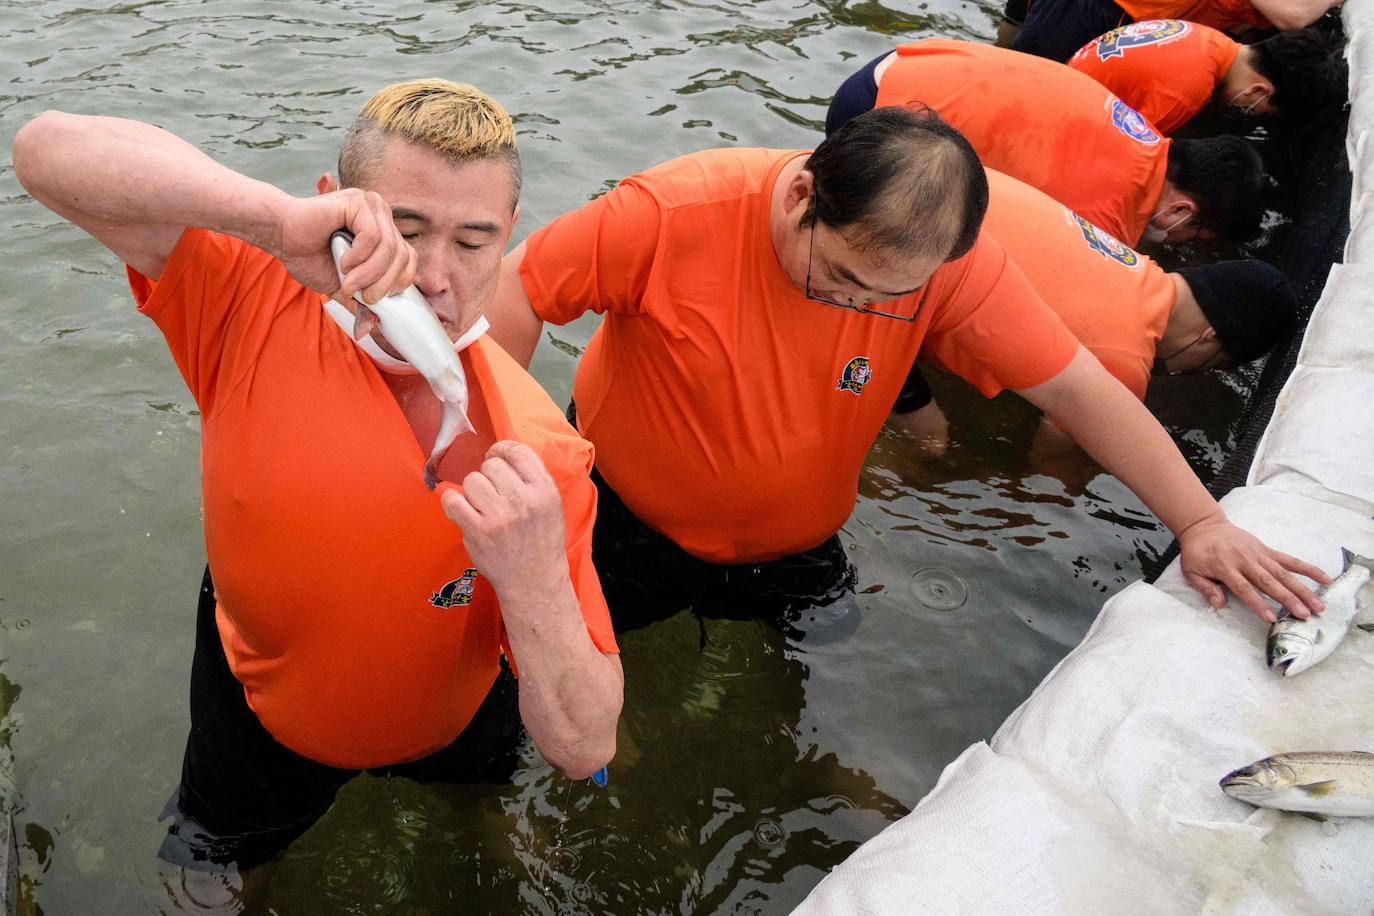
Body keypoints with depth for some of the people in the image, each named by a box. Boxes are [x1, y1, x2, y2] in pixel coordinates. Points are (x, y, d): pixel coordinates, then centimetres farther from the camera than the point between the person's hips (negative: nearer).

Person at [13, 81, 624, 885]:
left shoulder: (534, 455, -36)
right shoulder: (258, 303, -29)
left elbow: (584, 750, -34)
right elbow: (48, 149, -38)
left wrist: (533, 580, -53)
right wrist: (279, 219, -52)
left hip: (448, 737, 0)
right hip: (255, 691, 1)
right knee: (206, 868, 31)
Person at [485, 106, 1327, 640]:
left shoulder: (953, 260, -23)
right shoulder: (675, 215, -30)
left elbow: (1075, 384, -19)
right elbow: (520, 287, -20)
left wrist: (1201, 521, -23)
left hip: (794, 556, 2)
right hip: (625, 536, -1)